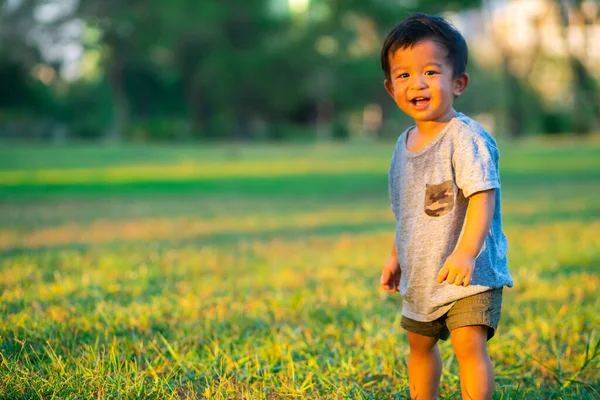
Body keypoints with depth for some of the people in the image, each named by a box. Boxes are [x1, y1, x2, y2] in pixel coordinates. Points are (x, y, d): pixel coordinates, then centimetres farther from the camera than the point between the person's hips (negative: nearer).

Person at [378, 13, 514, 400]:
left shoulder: (466, 138, -19)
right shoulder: (405, 143, 6)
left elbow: (483, 196, -28)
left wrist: (466, 252, -39)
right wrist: (396, 256, 20)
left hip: (470, 276, -8)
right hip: (421, 276, 8)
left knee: (469, 343, -19)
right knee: (420, 343, 21)